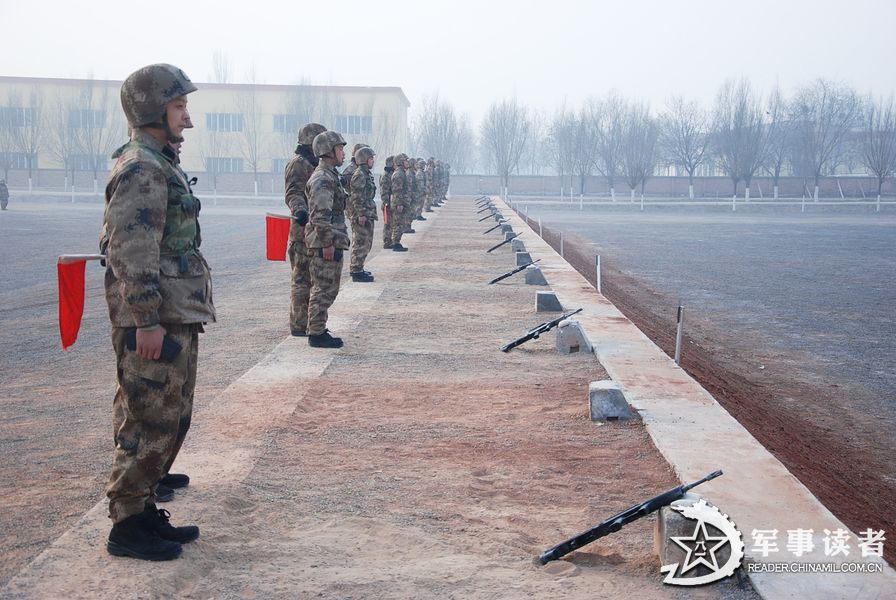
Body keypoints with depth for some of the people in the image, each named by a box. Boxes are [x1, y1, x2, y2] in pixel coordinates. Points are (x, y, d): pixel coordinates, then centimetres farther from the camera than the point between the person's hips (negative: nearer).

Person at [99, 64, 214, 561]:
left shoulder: (159, 164, 17)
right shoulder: (141, 168, -14)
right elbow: (131, 253, -21)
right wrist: (146, 321, -23)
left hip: (176, 317, 10)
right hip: (156, 321, -10)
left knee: (171, 418, 15)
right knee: (149, 423, -3)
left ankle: (145, 510, 25)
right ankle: (126, 527, 7)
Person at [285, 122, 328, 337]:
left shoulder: (314, 163, 19)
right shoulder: (298, 164, -11)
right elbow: (293, 193, -24)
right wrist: (299, 209, -43)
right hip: (303, 231, -10)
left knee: (314, 278, 14)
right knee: (303, 279, -7)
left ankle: (311, 323, 22)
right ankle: (299, 326, -3)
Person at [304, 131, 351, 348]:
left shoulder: (331, 175, 17)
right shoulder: (322, 179, -16)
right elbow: (320, 215, -22)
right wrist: (327, 244, -22)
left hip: (332, 242, 10)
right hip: (325, 244, -10)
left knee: (328, 289, 15)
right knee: (323, 289, -5)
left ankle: (318, 330, 22)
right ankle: (316, 334, 0)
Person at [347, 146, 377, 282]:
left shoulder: (366, 174, 17)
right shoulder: (359, 174, -14)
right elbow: (356, 196, -20)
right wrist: (361, 214, -22)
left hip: (367, 214, 10)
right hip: (361, 215, -10)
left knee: (365, 243, 16)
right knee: (361, 243, -7)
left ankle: (357, 268, 24)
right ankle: (356, 271, -4)